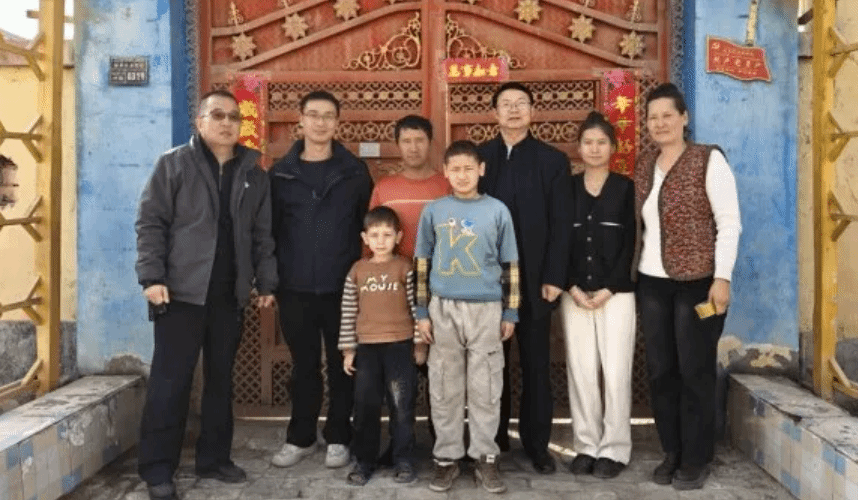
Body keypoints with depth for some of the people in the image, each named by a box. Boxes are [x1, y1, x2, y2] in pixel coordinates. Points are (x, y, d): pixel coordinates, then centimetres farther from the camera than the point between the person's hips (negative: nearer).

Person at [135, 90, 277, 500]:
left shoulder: (253, 173, 11)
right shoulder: (173, 163, 0)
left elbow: (262, 235, 13)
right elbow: (150, 223, -4)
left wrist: (266, 283, 8)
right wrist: (152, 277, -12)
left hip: (230, 295, 4)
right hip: (182, 292, -4)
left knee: (221, 380, 11)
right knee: (170, 381, 0)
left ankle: (214, 459, 24)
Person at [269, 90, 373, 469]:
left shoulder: (354, 171, 2)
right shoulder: (281, 172, 5)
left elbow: (368, 225, 5)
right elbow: (270, 228, 6)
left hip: (342, 286, -1)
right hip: (295, 288, 1)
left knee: (342, 365, 8)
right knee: (304, 366, 11)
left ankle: (337, 438, 22)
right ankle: (300, 438, 25)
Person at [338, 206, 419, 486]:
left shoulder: (405, 268, -1)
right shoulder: (357, 270, 4)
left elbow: (416, 306, 1)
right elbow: (348, 312, 6)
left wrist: (420, 343, 0)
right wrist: (348, 349, 5)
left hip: (400, 345, -2)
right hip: (366, 347, 2)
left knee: (402, 406, 4)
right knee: (365, 406, 8)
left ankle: (404, 460, 17)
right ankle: (364, 461, 21)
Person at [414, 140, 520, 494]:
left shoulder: (497, 210, 2)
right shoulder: (433, 211, 3)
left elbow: (510, 265, 6)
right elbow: (422, 264, 6)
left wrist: (510, 313, 3)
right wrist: (422, 312, 2)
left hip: (486, 309, 0)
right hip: (444, 309, 1)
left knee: (486, 389, 6)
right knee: (445, 389, 7)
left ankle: (485, 458, 19)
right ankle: (446, 457, 20)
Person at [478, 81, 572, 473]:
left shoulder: (553, 161, 5)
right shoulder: (478, 157, 7)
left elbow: (560, 225, 0)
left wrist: (554, 277, -8)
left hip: (534, 279, -1)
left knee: (536, 365, 6)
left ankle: (536, 444, 17)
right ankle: (494, 437, 23)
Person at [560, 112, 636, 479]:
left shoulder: (625, 188, 4)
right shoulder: (567, 188, 8)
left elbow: (629, 243, -1)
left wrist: (608, 289, -9)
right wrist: (572, 287, -6)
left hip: (616, 292, -2)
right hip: (574, 293, 2)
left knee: (616, 371, -2)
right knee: (580, 371, 4)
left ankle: (614, 449, 10)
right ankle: (586, 446, 15)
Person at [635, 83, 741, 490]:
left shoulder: (709, 159, -5)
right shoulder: (643, 167, 11)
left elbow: (729, 223, -9)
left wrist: (722, 277, -15)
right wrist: (638, 272, 10)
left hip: (697, 282, -5)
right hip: (651, 283, 5)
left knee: (695, 371, 2)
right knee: (660, 371, 9)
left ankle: (696, 460, 16)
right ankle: (671, 453, 24)